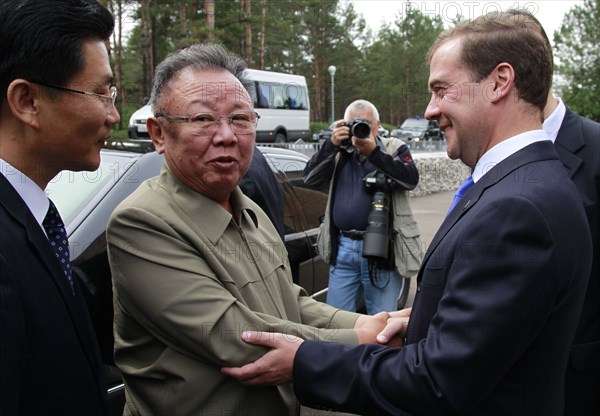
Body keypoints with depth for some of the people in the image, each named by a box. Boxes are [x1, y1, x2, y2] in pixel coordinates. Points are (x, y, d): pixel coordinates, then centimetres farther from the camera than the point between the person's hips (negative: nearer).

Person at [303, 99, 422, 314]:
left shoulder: (394, 148, 4)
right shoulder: (339, 152, 13)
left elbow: (411, 179, -13)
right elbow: (310, 178, 1)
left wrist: (373, 152, -19)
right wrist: (331, 144, -10)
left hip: (382, 249, -3)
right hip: (343, 249, 3)